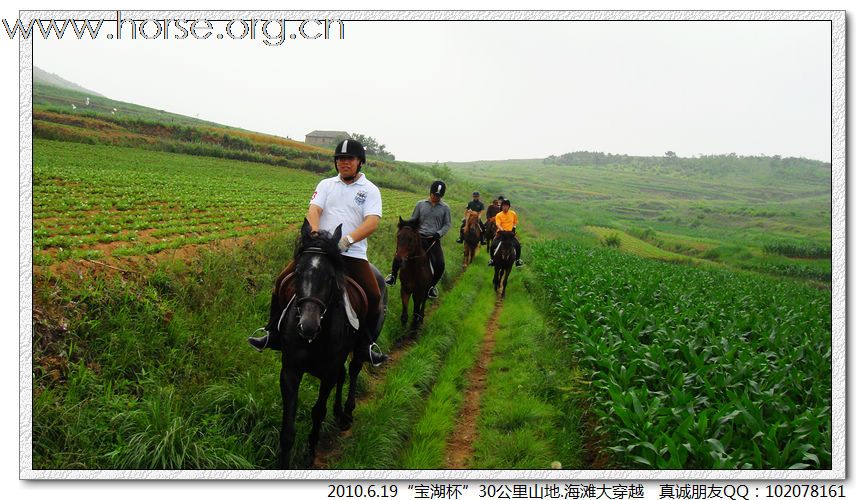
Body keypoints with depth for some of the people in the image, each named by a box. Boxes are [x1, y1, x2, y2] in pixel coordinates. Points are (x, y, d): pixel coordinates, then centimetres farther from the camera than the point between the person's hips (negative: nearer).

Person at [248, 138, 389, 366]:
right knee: (282, 282, -7)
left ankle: (368, 344, 3)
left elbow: (372, 221, -11)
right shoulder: (326, 184, 14)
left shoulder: (370, 190, 5)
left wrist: (348, 239, -28)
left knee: (374, 296, -18)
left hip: (352, 252, -2)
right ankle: (273, 334, 8)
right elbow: (313, 210, -2)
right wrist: (315, 232, -24)